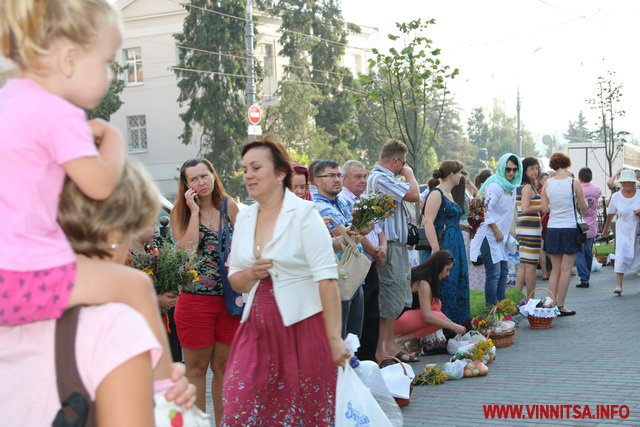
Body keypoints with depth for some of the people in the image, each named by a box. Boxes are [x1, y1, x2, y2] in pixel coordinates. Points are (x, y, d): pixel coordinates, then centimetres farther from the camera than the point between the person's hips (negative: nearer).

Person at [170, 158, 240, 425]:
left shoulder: (229, 206, 5)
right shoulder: (180, 213, -1)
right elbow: (186, 251, -14)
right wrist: (194, 212, -12)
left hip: (229, 297, 2)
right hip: (195, 298, -2)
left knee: (223, 366, 11)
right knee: (197, 367, 6)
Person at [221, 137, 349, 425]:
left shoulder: (303, 213, -7)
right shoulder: (244, 217, 11)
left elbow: (326, 278, -13)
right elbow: (235, 279, 17)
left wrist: (334, 337, -19)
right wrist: (251, 274, -7)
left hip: (302, 328, -5)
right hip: (257, 330, 5)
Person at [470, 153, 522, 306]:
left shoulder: (512, 187, 12)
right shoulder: (495, 185, -17)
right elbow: (486, 209, -22)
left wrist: (506, 234, 15)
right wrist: (497, 231, -17)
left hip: (500, 236, 10)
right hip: (489, 235, -10)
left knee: (503, 272, 13)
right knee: (493, 273, -9)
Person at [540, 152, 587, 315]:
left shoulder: (547, 184, -1)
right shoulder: (574, 184, -9)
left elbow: (544, 209, 1)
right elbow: (583, 207, -1)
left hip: (552, 230, 3)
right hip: (570, 229, -3)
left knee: (555, 269, 12)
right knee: (566, 269, 2)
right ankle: (560, 306, 2)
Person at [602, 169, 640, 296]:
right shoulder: (616, 196, -7)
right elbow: (611, 214, 6)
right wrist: (606, 228, 18)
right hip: (623, 231, -1)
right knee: (621, 254, -13)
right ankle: (618, 285, -16)